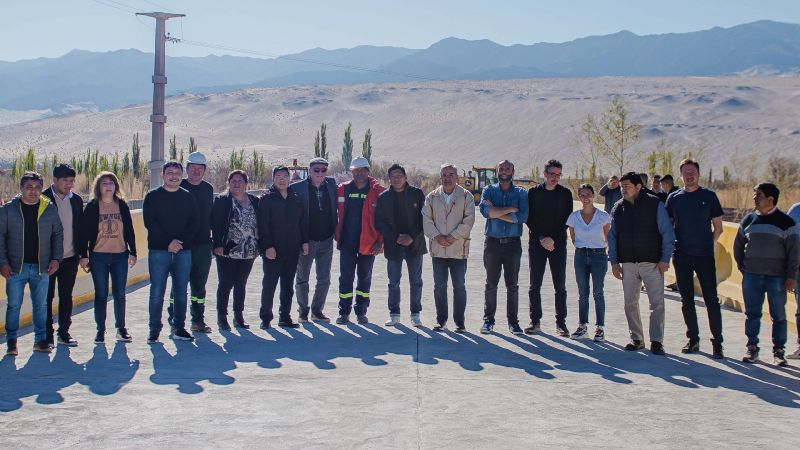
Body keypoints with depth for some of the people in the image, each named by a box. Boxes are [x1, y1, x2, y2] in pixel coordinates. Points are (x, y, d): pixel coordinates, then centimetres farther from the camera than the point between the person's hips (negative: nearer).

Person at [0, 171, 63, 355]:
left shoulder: (49, 209, 1)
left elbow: (58, 234, 9)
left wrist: (56, 258, 0)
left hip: (42, 267, 2)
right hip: (15, 267, -1)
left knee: (41, 305, 9)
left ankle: (40, 340, 19)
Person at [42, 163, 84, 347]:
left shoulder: (76, 200, 8)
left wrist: (83, 254, 7)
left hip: (70, 258, 4)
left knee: (66, 297, 9)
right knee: (47, 297, 3)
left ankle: (64, 332, 18)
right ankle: (47, 334, 11)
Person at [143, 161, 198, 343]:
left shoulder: (188, 197, 11)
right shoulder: (153, 196, 3)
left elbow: (194, 223, 6)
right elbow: (149, 222, -6)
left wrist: (180, 241, -9)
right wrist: (168, 243, -14)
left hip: (183, 251, 3)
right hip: (159, 251, -3)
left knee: (181, 292, 6)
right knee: (157, 292, -2)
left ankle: (178, 328, 14)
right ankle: (154, 330, 5)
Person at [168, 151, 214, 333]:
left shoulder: (208, 189, 12)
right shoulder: (178, 187, -3)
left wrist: (215, 237, 14)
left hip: (204, 245, 5)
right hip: (182, 244, -5)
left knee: (199, 285, 11)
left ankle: (198, 320, 18)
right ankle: (175, 320, 10)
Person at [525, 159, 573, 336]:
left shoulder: (565, 194, 6)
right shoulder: (534, 192, 5)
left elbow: (567, 220, 2)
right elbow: (529, 218, 1)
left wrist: (553, 239, -9)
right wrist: (541, 238, -9)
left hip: (558, 244, 0)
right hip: (536, 243, 0)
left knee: (560, 286, 0)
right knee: (535, 285, 2)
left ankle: (561, 322, 6)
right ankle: (535, 321, 9)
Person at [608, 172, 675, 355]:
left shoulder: (655, 204, -3)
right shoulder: (618, 209, 8)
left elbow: (667, 233, -3)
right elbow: (612, 237, 13)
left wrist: (665, 259, -9)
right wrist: (614, 262, 6)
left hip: (652, 263, -4)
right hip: (628, 264, 4)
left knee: (657, 304, -5)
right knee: (630, 304, 6)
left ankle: (656, 341, 3)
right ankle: (637, 339, 17)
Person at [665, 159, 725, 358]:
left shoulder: (709, 196, 1)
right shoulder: (674, 197, 6)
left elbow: (718, 227, 6)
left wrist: (707, 244, 3)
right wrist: (672, 245, 5)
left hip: (704, 256, -2)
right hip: (681, 256, 3)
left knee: (711, 299, -4)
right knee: (687, 300, 8)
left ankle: (717, 342, 0)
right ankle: (693, 340, 18)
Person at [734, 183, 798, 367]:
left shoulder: (785, 222, -3)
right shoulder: (748, 220, 8)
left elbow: (794, 251, -3)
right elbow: (738, 245, 19)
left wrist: (791, 277, -8)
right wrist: (742, 267, 10)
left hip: (777, 277, -3)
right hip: (751, 276, 3)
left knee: (778, 315, 3)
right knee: (752, 313, 6)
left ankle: (779, 351, 11)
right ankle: (752, 348, 15)